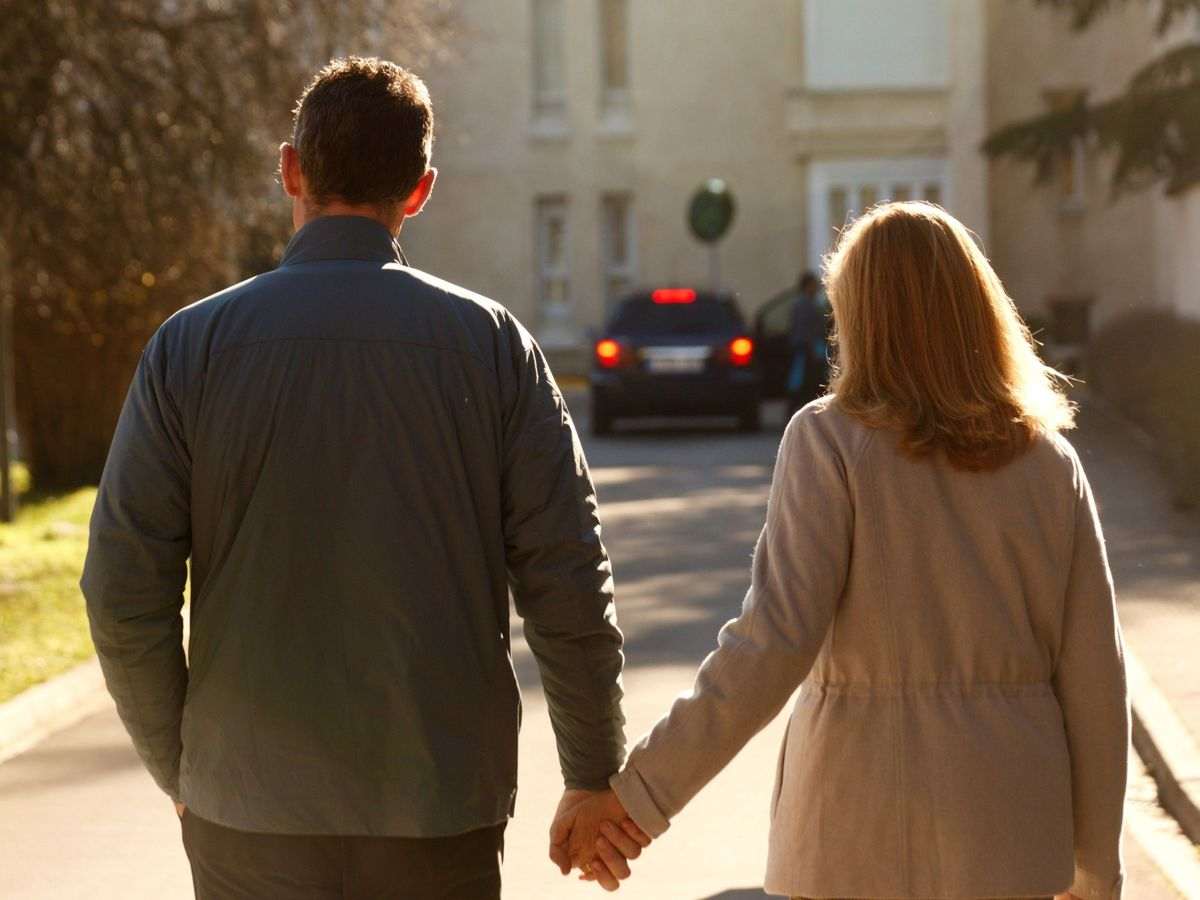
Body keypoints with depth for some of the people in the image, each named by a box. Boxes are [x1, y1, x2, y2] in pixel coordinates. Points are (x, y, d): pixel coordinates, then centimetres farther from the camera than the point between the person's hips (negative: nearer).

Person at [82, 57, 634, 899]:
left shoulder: (193, 345, -3)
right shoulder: (492, 341, -3)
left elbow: (124, 593, -5)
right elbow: (568, 586, -5)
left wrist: (178, 766, 10)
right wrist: (594, 779, 6)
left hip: (252, 815, 0)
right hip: (442, 809, 0)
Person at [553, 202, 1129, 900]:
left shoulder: (831, 441, -8)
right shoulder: (1049, 460, 2)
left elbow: (773, 641, -18)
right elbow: (1093, 673, 2)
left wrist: (637, 792, -17)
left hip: (865, 840, -3)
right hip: (1011, 841, 3)